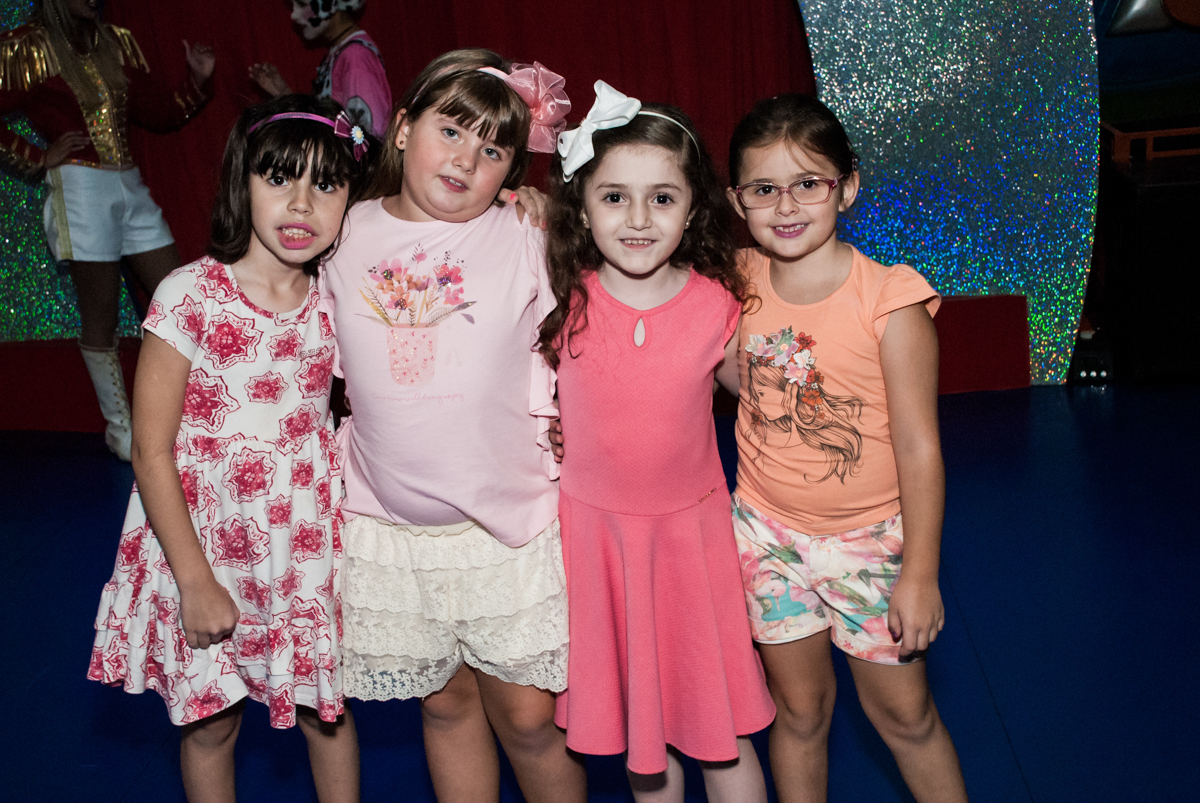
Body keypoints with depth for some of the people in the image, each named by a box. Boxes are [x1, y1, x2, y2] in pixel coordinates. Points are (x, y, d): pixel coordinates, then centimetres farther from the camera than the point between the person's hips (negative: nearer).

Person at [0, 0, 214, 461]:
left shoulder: (114, 43, 16)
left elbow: (157, 111, 17)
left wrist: (196, 80, 3)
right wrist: (40, 160, -5)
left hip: (130, 186, 6)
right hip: (78, 188, -6)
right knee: (101, 319, 0)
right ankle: (120, 428, 13)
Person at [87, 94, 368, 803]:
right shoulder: (190, 297, -17)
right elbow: (152, 452, -13)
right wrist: (195, 580, -13)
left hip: (310, 544, 3)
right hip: (206, 544, -3)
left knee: (328, 709, 17)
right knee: (212, 720, 15)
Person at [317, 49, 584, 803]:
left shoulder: (524, 239, -6)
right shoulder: (346, 236, 1)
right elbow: (322, 365, 11)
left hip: (507, 523, -2)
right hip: (388, 526, 2)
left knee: (527, 714, 7)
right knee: (447, 700, 18)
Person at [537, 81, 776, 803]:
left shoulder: (717, 304, -11)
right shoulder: (565, 301, -11)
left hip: (690, 527, 0)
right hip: (595, 527, 1)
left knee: (721, 730, 10)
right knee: (639, 735, 16)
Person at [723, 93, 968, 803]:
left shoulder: (889, 299, -18)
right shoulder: (740, 283, -6)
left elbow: (919, 447, -15)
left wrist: (920, 573, -12)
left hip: (868, 538, -3)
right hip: (768, 532, 3)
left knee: (903, 712, 13)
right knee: (800, 710, 16)